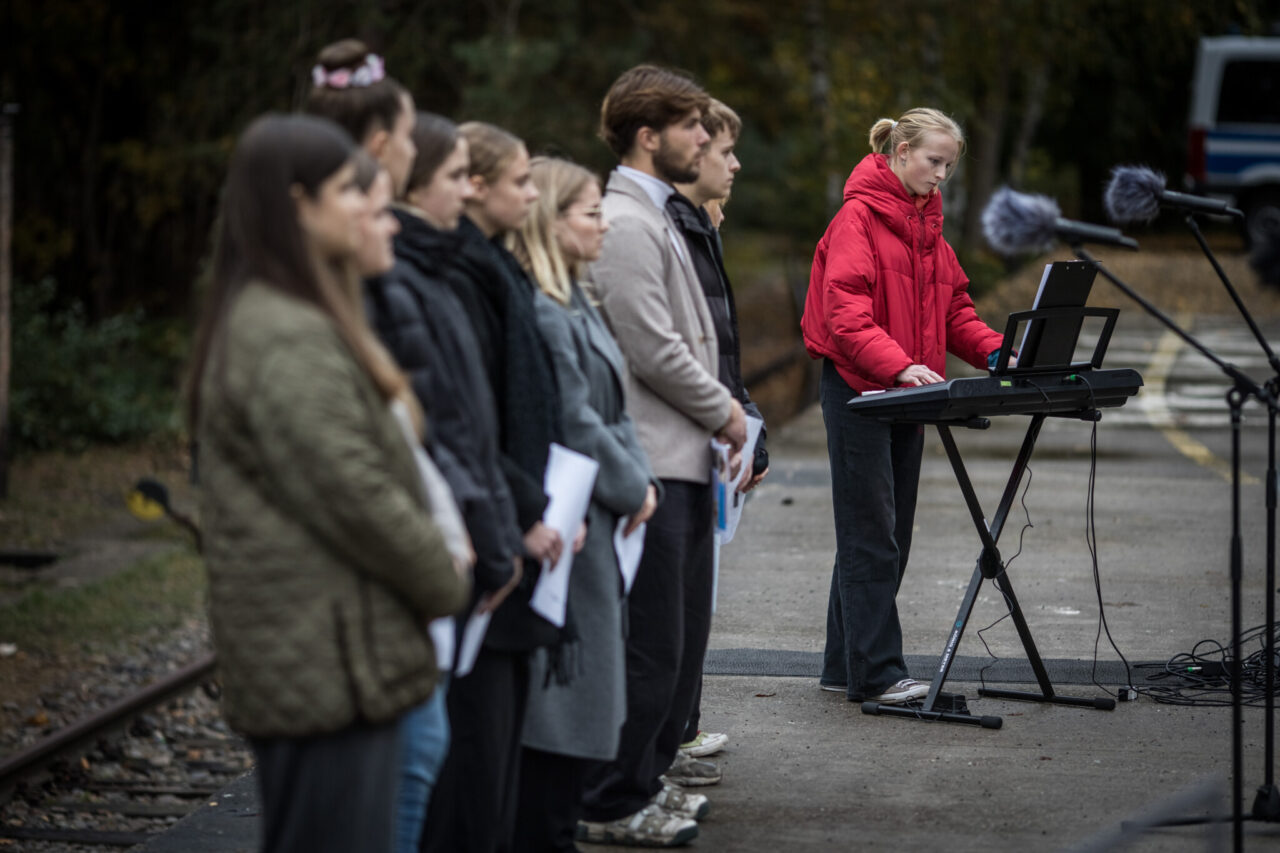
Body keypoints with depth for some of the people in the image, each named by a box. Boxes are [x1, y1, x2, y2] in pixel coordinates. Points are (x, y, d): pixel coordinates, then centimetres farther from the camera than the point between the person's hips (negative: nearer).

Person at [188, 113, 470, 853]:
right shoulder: (289, 341, -18)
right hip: (330, 663, -11)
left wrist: (436, 562, 9)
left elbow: (372, 466, 19)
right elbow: (358, 496, -20)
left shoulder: (290, 320, 16)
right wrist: (445, 583, -5)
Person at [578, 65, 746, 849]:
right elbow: (654, 351, -19)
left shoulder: (656, 219, 18)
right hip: (650, 462, -11)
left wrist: (725, 413, 11)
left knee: (682, 638, 16)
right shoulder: (623, 226, -15)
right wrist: (725, 415, -7)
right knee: (650, 645, -6)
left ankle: (646, 780, 25)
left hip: (681, 460, 11)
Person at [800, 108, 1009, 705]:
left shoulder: (925, 221, 15)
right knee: (871, 535, -9)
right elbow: (845, 313, -20)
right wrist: (898, 365, -32)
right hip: (856, 388, -9)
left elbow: (952, 306, 18)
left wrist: (993, 350, 2)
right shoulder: (859, 217, -11)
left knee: (890, 536, 10)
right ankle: (875, 673, -9)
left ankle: (845, 666, 17)